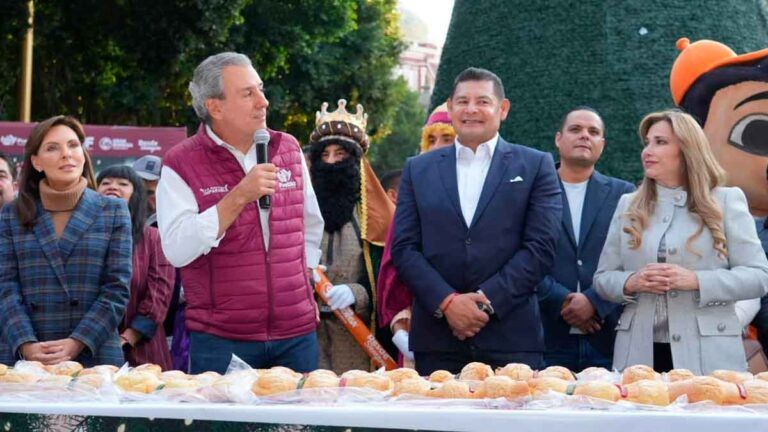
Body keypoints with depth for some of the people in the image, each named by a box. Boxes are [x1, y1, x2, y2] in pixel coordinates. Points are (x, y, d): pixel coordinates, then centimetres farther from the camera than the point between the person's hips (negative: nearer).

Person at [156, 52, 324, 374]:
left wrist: (301, 284, 14)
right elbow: (177, 250, -17)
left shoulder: (288, 149, 9)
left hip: (296, 335, 4)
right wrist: (240, 196, -20)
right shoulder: (181, 164, -6)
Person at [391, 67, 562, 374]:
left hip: (512, 339, -1)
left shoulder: (536, 166, 7)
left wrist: (487, 300, -11)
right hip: (436, 338, 2)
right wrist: (447, 302, -9)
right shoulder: (418, 169, 13)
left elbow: (541, 247, -1)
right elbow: (404, 248, 6)